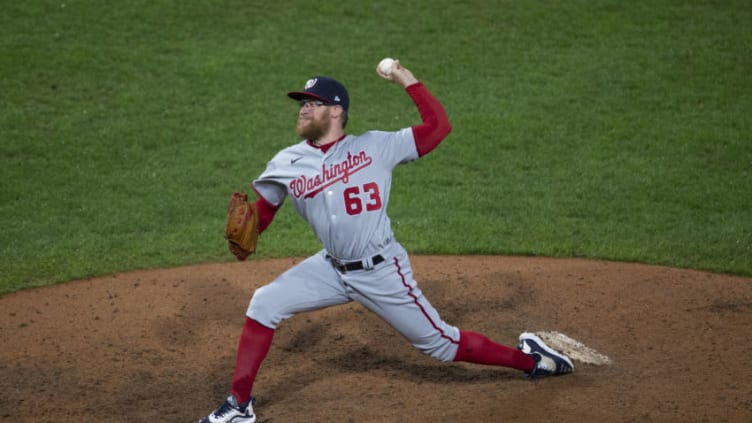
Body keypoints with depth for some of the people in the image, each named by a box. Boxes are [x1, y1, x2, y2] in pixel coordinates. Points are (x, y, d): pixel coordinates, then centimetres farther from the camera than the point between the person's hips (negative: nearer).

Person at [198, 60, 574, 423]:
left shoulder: (374, 146, -9)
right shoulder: (286, 164, -1)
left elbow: (439, 126, -10)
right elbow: (260, 216, 4)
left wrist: (407, 80, -15)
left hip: (382, 273, -4)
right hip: (331, 269, 4)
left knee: (440, 344, 2)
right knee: (264, 304, -9)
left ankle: (529, 359, 24)